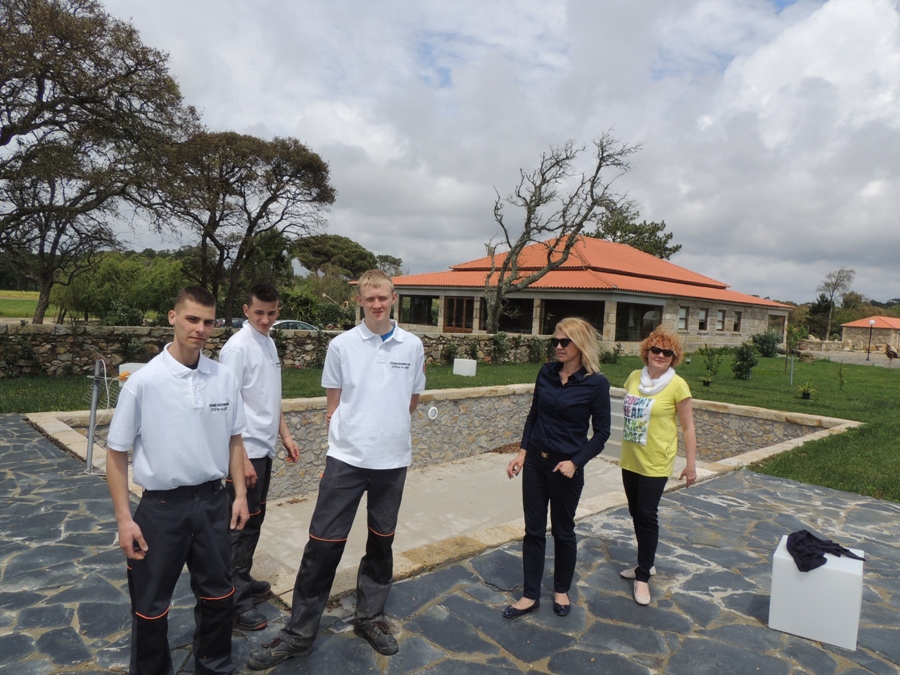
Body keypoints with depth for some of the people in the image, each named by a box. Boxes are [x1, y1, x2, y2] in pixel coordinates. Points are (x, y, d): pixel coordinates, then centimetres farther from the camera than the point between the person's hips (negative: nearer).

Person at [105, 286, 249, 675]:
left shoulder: (225, 378, -4)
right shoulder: (143, 382, -14)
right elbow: (116, 453, -7)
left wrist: (240, 494, 6)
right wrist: (124, 519, -8)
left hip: (212, 501, 3)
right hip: (162, 506, -3)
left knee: (218, 595, 18)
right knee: (151, 606, 13)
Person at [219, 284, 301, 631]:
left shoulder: (269, 343, 9)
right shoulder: (238, 347, -17)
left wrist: (285, 436, 16)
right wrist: (241, 459, -21)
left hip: (264, 449, 8)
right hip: (246, 451, -8)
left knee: (254, 520, 19)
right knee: (242, 524, 1)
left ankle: (243, 580, 34)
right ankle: (236, 600, 13)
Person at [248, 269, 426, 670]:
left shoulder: (413, 346, 0)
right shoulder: (341, 345, -4)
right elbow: (333, 405, 4)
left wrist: (387, 429, 7)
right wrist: (351, 433, 0)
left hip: (393, 460, 2)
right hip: (346, 459, -2)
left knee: (381, 542, 16)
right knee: (323, 544, 2)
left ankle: (370, 618, 35)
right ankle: (299, 633, 18)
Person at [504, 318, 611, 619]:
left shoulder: (596, 383, -12)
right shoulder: (546, 372, 0)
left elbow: (601, 432, -8)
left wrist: (576, 462, -18)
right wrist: (523, 451, 4)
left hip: (565, 467, -4)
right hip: (535, 461, 4)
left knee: (562, 530, 13)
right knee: (533, 530, 10)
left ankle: (561, 590, 35)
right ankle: (530, 595, 23)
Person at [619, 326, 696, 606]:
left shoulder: (677, 386, -11)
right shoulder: (634, 378, 2)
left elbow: (688, 427, -8)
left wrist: (691, 464, -9)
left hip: (655, 462, -5)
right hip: (629, 460, 6)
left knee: (646, 516, -3)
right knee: (636, 513, 15)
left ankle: (643, 576, 12)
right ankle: (646, 563, 34)